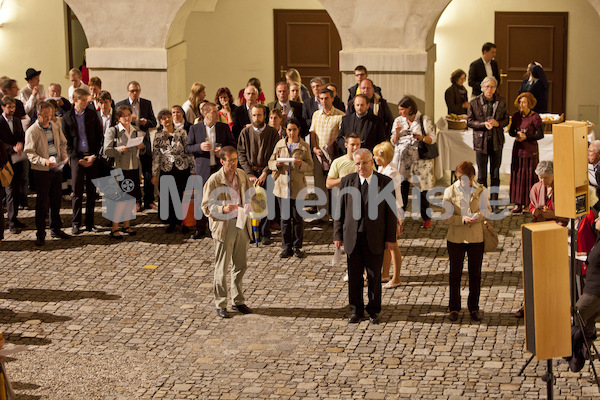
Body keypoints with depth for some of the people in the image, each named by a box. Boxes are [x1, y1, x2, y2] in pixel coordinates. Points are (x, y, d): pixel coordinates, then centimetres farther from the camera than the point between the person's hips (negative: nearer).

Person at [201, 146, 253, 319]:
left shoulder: (242, 175, 5)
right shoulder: (214, 180, -11)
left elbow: (250, 195, 20)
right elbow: (206, 206, -9)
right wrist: (223, 209, -25)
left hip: (241, 224, 5)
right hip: (223, 226, -5)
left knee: (241, 265, 13)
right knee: (222, 267, 0)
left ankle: (238, 301, 26)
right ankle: (220, 304, 10)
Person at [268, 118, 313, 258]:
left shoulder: (304, 146, 1)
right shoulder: (280, 144, 6)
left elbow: (310, 166, 1)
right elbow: (270, 163, 10)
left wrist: (301, 164, -19)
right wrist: (276, 164, -12)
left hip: (298, 187, -2)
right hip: (282, 185, 2)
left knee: (297, 218, 2)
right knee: (285, 217, 7)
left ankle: (297, 247, 15)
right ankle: (286, 247, 16)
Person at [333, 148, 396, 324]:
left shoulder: (385, 182, -2)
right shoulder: (346, 182, 2)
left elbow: (390, 211, 0)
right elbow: (339, 210, 5)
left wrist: (390, 238, -3)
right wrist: (338, 235, 1)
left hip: (375, 237, -1)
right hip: (352, 237, 1)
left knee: (374, 276, 7)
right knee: (354, 276, 7)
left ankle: (374, 311, 22)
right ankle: (356, 311, 21)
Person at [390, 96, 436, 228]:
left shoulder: (424, 120, 1)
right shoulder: (398, 120, 12)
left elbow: (433, 139, 0)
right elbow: (394, 142, 13)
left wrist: (422, 138, -18)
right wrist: (397, 132, -7)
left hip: (419, 158, -3)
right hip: (402, 157, 3)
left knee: (422, 190, -3)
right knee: (401, 188, -4)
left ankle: (426, 218, 9)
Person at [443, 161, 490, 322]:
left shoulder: (481, 190, -2)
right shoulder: (450, 191, -5)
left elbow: (487, 210, 0)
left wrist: (478, 216, -21)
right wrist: (463, 219, -22)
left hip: (476, 238, 1)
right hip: (456, 238, -1)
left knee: (475, 274, 9)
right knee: (455, 273, 7)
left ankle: (474, 307, 23)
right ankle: (454, 308, 19)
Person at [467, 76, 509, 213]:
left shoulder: (501, 101, 2)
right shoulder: (474, 103, -2)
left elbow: (506, 119, 8)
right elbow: (469, 121, -1)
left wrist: (497, 123, -14)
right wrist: (484, 124, -17)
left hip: (496, 141, 2)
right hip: (481, 140, -2)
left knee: (495, 173, 7)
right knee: (482, 174, 3)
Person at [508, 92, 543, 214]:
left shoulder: (535, 117, -7)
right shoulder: (516, 116, 7)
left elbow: (540, 134, -8)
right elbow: (510, 131, 13)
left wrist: (526, 137, -17)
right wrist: (517, 133, -9)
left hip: (531, 150, -5)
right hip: (518, 149, 5)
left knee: (530, 176, -2)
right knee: (517, 176, 2)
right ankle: (518, 205, 6)